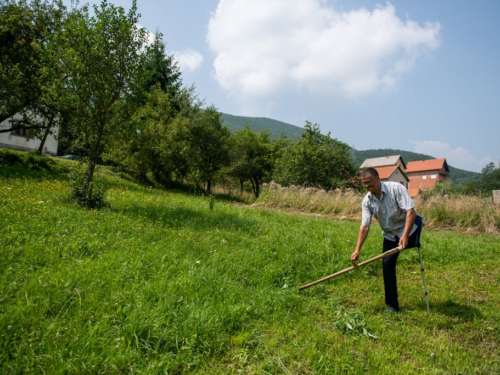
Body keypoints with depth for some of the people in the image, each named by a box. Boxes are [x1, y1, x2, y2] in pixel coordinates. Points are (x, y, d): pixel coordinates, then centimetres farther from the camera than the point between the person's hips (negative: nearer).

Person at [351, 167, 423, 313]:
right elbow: (365, 226, -11)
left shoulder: (396, 188, -23)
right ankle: (392, 305, 6)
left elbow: (410, 212, -28)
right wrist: (357, 249, -19)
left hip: (408, 227, -2)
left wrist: (405, 235, -37)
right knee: (387, 264, -3)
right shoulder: (367, 201, -9)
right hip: (390, 234, 2)